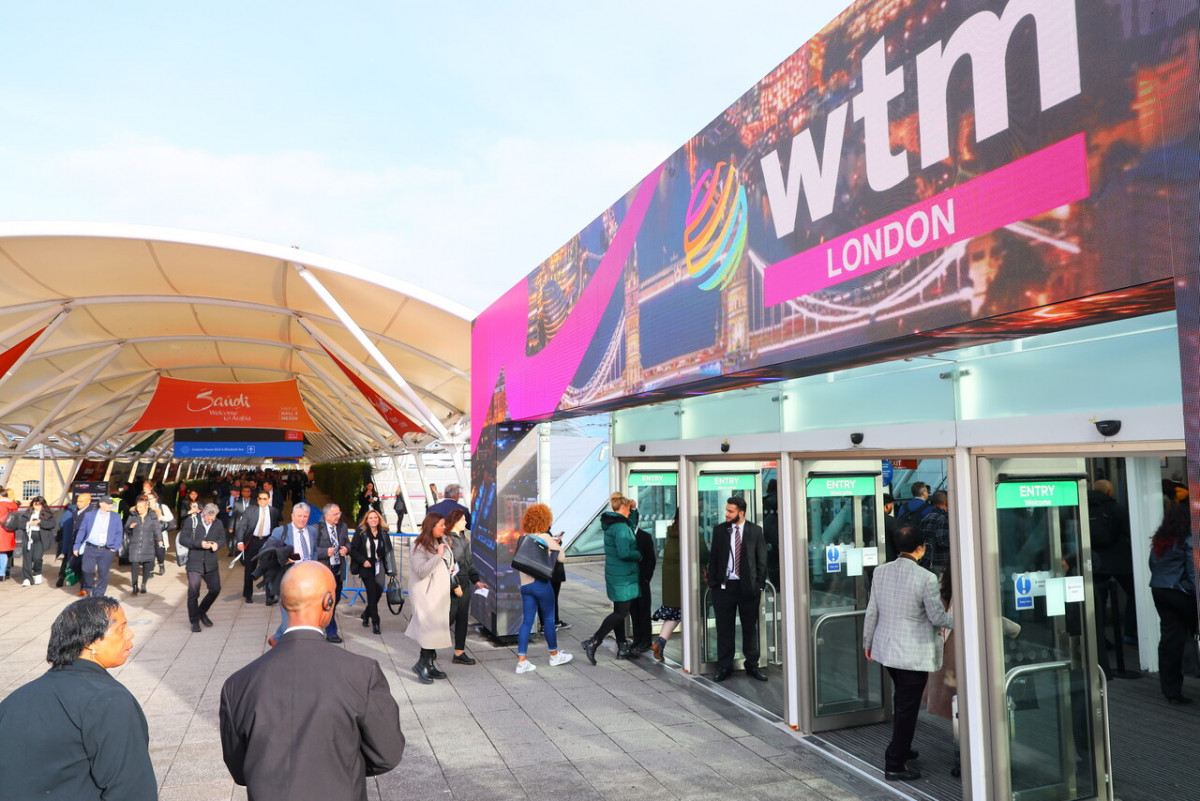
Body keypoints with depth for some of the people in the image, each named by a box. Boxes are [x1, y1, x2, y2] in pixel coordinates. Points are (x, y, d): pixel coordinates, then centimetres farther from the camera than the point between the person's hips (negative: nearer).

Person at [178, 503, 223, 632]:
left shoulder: (218, 524, 1)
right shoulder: (192, 521, -8)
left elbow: (221, 539, 11)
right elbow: (182, 539, -10)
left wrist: (217, 544, -13)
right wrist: (200, 544, -21)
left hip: (211, 564, 4)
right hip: (194, 563, -3)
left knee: (215, 589, 7)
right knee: (193, 593, 1)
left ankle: (202, 612, 31)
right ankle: (194, 621, 17)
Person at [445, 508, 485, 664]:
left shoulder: (463, 538, 14)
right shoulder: (447, 539, -13)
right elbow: (447, 564, -17)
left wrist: (475, 580, 13)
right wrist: (455, 585, -16)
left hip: (465, 582, 8)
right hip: (452, 584, -8)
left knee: (463, 618, 8)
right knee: (450, 617, -3)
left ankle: (459, 653, 14)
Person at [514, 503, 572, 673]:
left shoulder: (523, 537, 6)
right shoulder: (545, 537, -11)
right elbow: (560, 557, -5)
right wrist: (557, 544, 13)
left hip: (524, 584, 6)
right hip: (540, 583, -5)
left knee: (527, 621, 7)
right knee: (549, 619, 10)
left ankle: (521, 661, 3)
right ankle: (555, 655, 25)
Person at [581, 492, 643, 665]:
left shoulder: (611, 524, 10)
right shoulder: (620, 527, -20)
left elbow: (632, 525, 27)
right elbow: (624, 553, -27)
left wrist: (634, 510, 14)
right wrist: (639, 555, -10)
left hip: (615, 574, 10)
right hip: (623, 577, -10)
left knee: (619, 610, 15)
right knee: (621, 612, -5)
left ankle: (623, 648, 24)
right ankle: (593, 643, -8)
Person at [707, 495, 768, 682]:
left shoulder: (755, 531, 1)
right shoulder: (719, 530, 4)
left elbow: (761, 560, 3)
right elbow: (713, 557, 6)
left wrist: (760, 585, -2)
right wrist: (712, 583, 1)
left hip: (748, 586, -1)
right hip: (724, 586, 1)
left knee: (750, 627, 9)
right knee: (724, 628, 6)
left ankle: (752, 665, 22)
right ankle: (724, 667, 16)